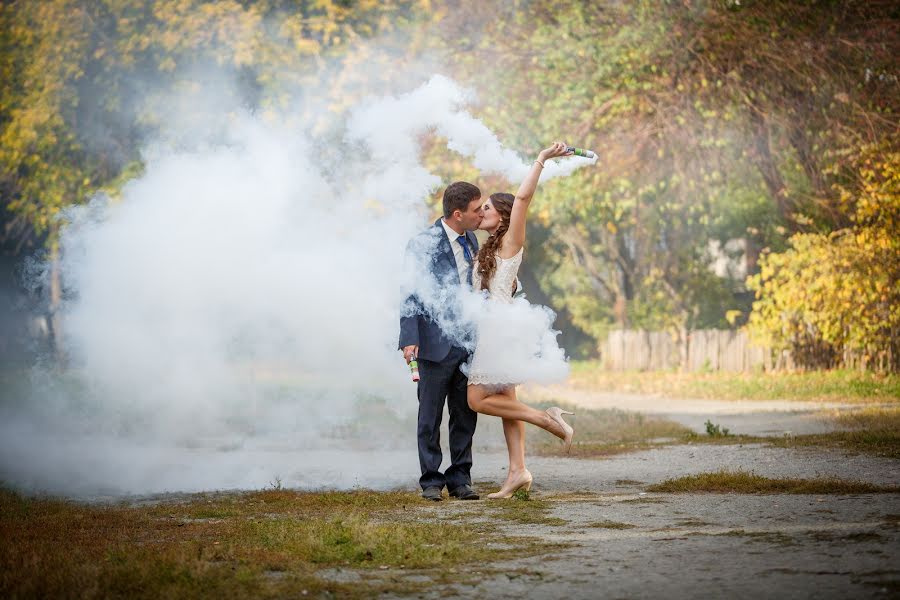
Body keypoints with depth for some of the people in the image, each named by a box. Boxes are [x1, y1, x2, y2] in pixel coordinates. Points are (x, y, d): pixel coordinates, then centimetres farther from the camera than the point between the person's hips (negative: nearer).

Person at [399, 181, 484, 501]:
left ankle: (460, 478, 16)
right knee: (430, 417, 3)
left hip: (467, 343, 6)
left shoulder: (470, 241, 10)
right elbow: (410, 296, -12)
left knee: (465, 415, 8)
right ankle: (431, 480, 11)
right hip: (435, 344, -6)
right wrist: (409, 339, -21)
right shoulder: (423, 245, -11)